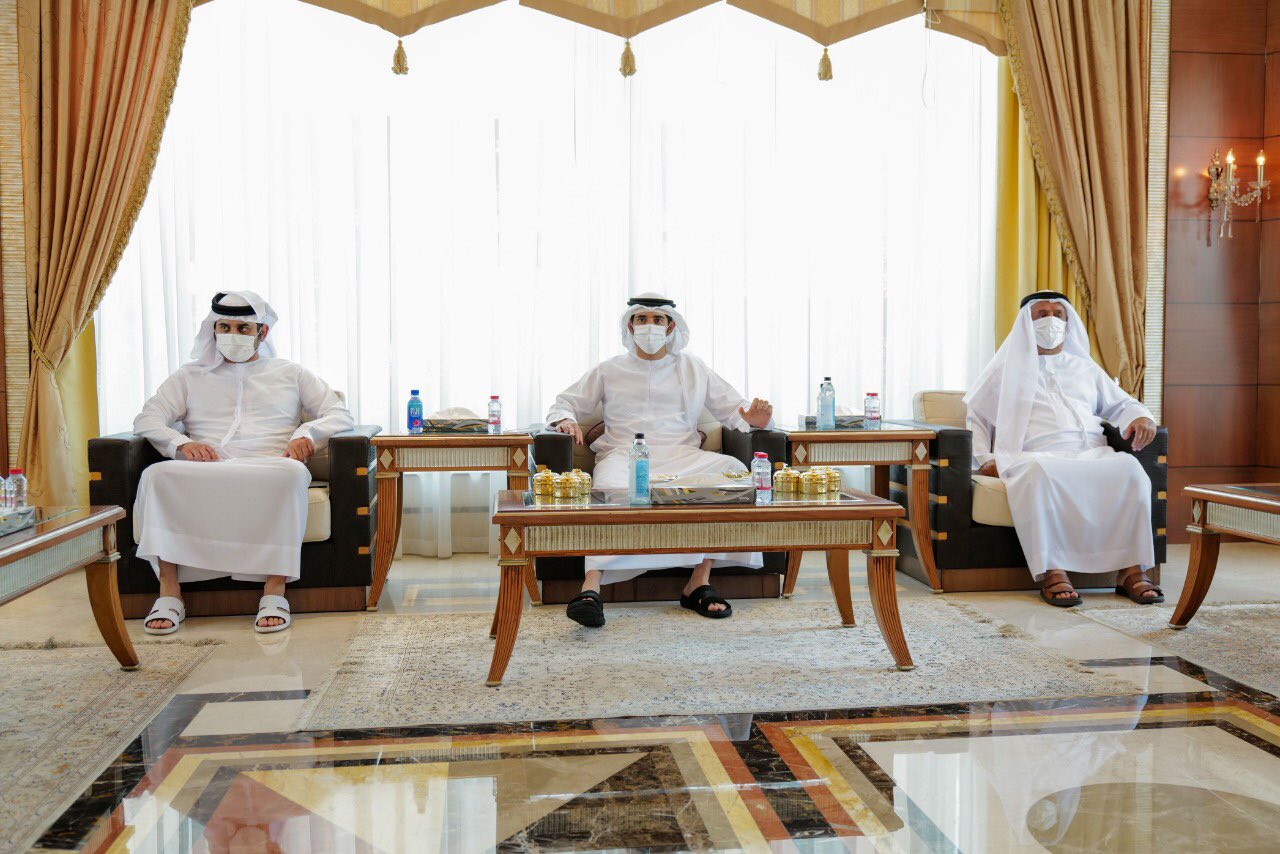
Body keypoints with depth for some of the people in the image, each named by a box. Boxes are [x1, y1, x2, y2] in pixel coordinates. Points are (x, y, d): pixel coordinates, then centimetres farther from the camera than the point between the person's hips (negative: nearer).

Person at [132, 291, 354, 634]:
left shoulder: (290, 373, 25)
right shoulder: (190, 376, 27)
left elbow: (340, 415, 18)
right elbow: (147, 419, 14)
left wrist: (307, 433, -5)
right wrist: (181, 444, -9)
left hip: (268, 471, -1)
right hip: (203, 474, 1)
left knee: (291, 473, -38)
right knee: (158, 474, -32)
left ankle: (274, 590, -36)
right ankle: (169, 593, -30)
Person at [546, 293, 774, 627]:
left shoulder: (693, 368, 22)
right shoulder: (609, 370, 20)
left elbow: (732, 409, 18)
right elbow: (565, 402, 21)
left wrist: (752, 418, -7)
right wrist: (565, 419, -4)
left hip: (680, 456, 2)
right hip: (623, 455, -1)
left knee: (732, 469, -29)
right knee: (612, 492, -39)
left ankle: (699, 582, -30)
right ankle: (591, 587, -50)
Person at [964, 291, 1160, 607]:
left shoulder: (1086, 369, 33)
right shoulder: (1006, 370, 24)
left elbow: (1121, 403, 31)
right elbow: (975, 417, 17)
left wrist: (1141, 417, 6)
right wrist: (983, 458, 0)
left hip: (1092, 455, 3)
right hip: (1040, 458, -3)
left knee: (1129, 467, -31)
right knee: (1038, 472, -41)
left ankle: (1132, 570, -30)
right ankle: (1051, 572, -40)